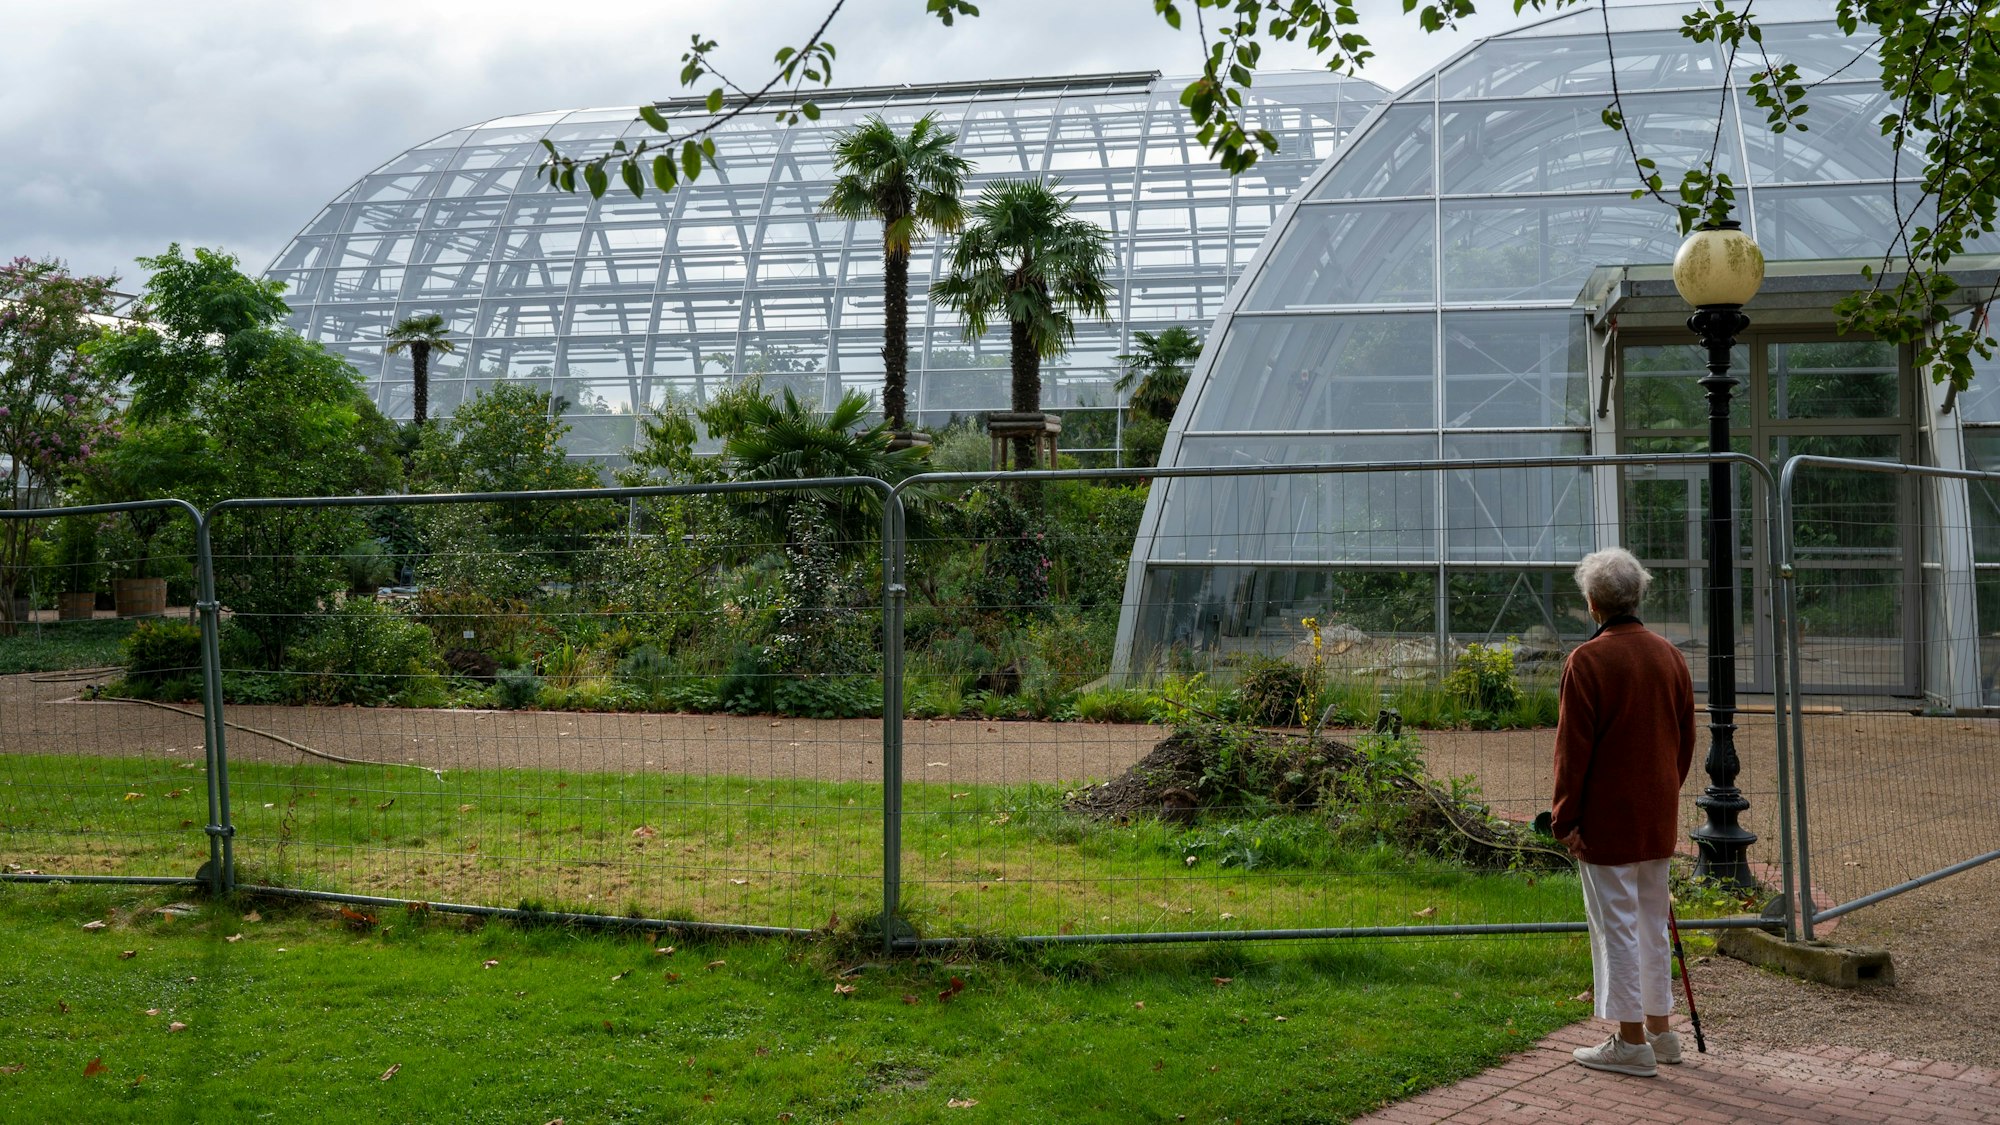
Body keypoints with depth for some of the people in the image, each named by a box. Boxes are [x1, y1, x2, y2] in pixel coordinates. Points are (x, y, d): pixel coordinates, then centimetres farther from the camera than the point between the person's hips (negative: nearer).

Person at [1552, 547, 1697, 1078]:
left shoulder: (1588, 660, -15)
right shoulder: (1669, 655, 6)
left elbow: (1573, 748, -15)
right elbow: (1685, 739, 12)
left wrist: (1565, 819, -9)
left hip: (1607, 820, -7)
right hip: (1658, 816, 7)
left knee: (1616, 925, 0)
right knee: (1652, 922, 16)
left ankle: (1630, 1042, 4)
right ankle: (1658, 1030, 24)